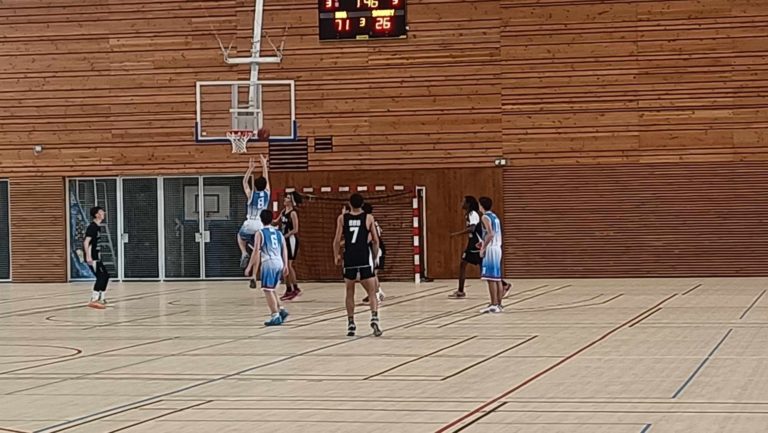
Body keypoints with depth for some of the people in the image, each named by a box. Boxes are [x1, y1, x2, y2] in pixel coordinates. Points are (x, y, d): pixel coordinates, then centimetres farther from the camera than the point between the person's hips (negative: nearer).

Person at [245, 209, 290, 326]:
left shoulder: (260, 233, -1)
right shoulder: (278, 232, 15)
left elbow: (256, 251, -8)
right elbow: (284, 250, 13)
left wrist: (249, 267, -5)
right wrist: (285, 266, 17)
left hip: (268, 263, -6)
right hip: (279, 263, 6)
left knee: (267, 290, -1)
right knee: (271, 290, 21)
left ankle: (275, 316, -7)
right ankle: (281, 310, 11)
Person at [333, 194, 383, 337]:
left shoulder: (342, 218, 3)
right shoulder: (369, 218, 3)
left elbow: (337, 240, -1)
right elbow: (375, 240, 3)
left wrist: (336, 256, 12)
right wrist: (375, 256, 15)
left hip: (349, 258, 1)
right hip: (365, 258, -1)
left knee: (350, 292, 13)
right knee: (371, 292, 2)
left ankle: (351, 324, 10)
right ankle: (374, 317, -20)